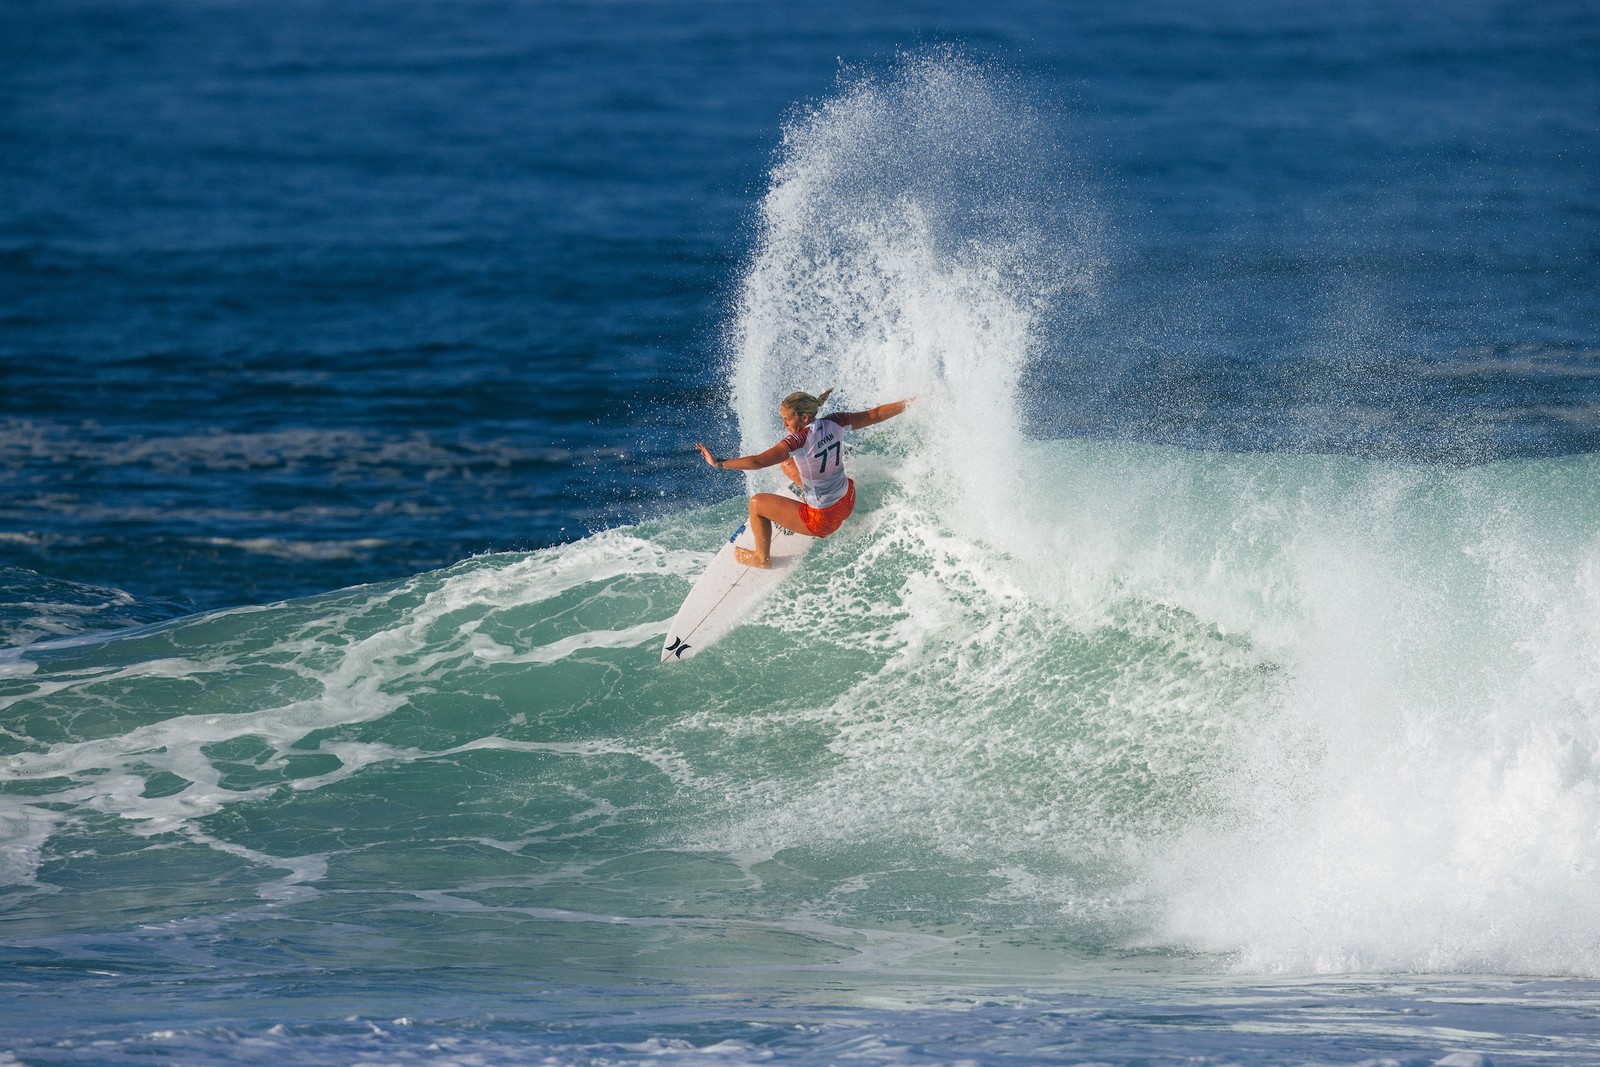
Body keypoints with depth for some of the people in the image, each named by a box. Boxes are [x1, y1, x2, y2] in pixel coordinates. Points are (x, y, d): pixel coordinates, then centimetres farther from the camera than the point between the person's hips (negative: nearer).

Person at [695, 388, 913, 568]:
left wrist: (719, 463, -34)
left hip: (823, 521, -7)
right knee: (787, 463, 20)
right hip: (847, 503, 7)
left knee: (756, 503, 7)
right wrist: (909, 404, 14)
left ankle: (762, 557, 25)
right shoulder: (836, 423, -12)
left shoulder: (799, 440, -30)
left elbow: (758, 462, -37)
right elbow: (875, 414, 0)